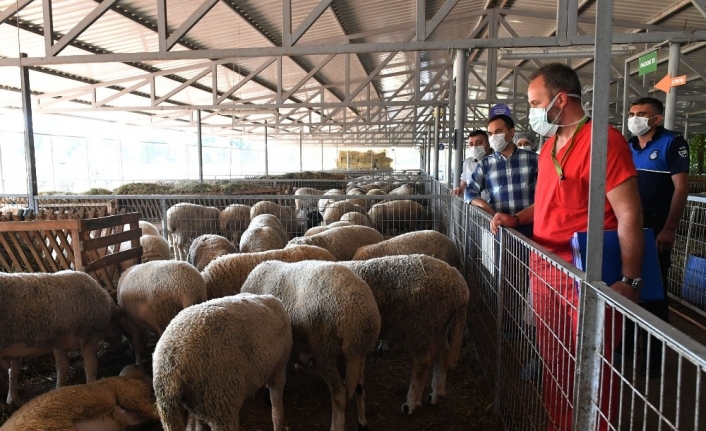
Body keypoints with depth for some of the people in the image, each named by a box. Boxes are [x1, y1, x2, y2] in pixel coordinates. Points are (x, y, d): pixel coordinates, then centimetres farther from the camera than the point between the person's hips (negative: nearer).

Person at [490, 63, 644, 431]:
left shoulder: (602, 140, -14)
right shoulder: (550, 145, 13)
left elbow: (629, 215, -16)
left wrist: (629, 281, -17)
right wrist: (517, 219, 8)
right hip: (543, 268, 8)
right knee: (553, 361, 18)